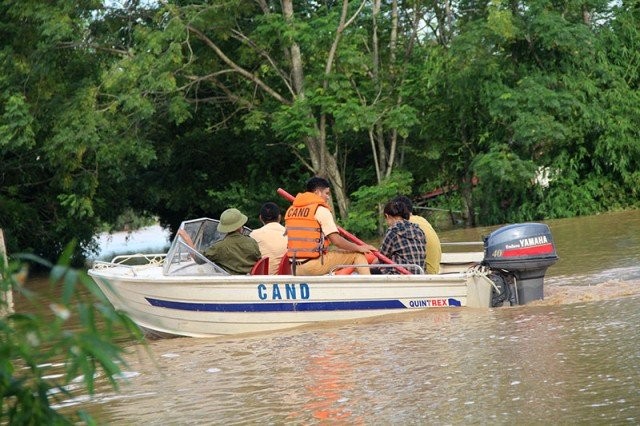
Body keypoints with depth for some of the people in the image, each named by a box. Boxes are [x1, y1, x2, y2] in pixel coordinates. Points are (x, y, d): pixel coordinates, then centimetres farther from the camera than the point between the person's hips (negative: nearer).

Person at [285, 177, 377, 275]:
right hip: (314, 265, -7)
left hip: (295, 268, 7)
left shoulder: (290, 210, 12)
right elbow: (336, 240, -13)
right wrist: (359, 248, -1)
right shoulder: (321, 210, -8)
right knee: (358, 255, 1)